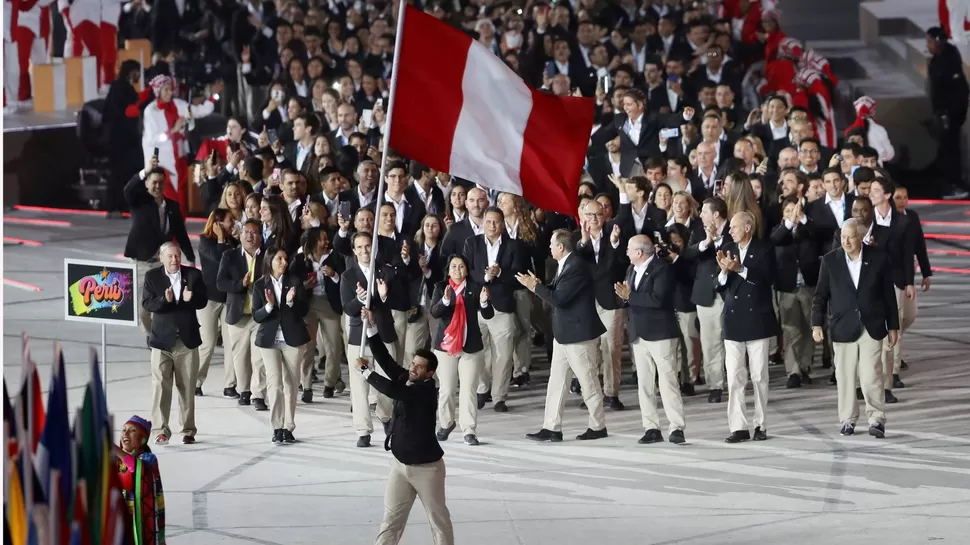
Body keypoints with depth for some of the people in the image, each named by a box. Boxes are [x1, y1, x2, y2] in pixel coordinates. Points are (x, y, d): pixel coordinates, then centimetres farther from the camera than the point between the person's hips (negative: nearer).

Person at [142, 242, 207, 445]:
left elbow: (203, 301, 0)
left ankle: (188, 429, 17)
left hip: (187, 339, 1)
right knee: (160, 385, -6)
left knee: (187, 387, 8)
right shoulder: (152, 276, -1)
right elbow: (147, 303, -8)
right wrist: (164, 300, -27)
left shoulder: (193, 275, 2)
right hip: (162, 338, -1)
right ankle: (161, 430, -3)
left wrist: (190, 299, -22)